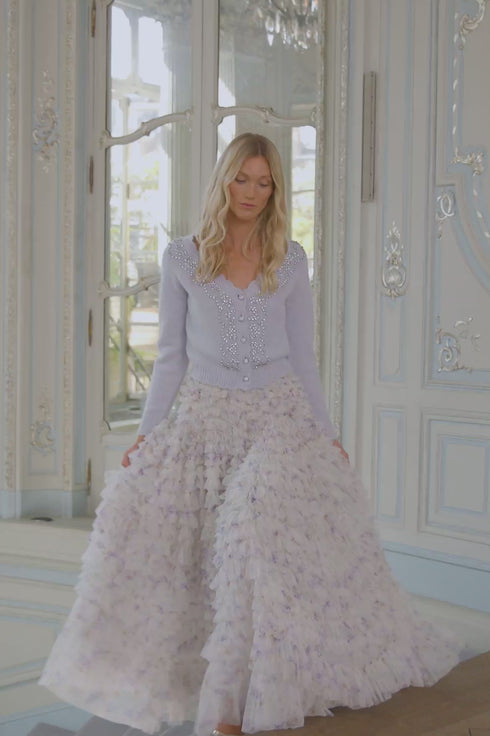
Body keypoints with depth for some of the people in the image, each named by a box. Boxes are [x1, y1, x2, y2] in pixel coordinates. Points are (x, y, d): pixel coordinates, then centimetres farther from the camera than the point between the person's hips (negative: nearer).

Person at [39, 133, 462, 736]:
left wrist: (326, 431, 5)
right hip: (203, 417, 1)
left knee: (260, 534, -18)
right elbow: (170, 355, 7)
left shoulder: (290, 260, 6)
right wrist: (147, 432, 1)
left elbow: (301, 355, 9)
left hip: (278, 415, -1)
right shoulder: (182, 258, 4)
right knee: (138, 505, -13)